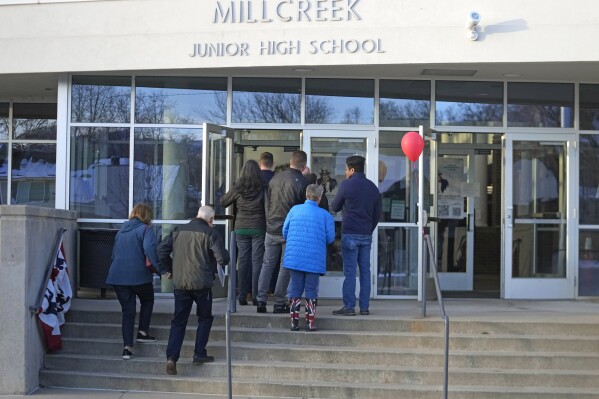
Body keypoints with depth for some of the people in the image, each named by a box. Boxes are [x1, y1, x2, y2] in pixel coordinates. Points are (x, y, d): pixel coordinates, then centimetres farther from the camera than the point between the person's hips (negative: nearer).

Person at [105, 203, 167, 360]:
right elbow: (149, 249, -22)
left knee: (127, 310, 7)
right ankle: (143, 332, 15)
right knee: (147, 300, 22)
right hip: (138, 275, -5)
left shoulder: (122, 230, 17)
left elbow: (114, 254, 23)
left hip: (118, 276, 5)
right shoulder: (146, 230, -4)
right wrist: (161, 269, -22)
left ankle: (127, 347, -1)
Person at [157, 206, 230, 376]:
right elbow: (222, 258, -13)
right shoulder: (211, 233, -6)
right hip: (202, 283, -3)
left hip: (180, 283, 4)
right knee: (205, 318, 16)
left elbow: (162, 249, 6)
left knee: (178, 321, 8)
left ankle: (172, 357, -4)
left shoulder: (178, 230, 8)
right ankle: (199, 354, 15)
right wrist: (224, 259, 10)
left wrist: (171, 269, 15)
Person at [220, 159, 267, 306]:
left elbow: (223, 202, 10)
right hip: (258, 228, -1)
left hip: (241, 228, 2)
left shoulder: (237, 188, -2)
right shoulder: (263, 188, -6)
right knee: (257, 261, 2)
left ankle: (242, 296, 7)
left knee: (242, 261, 6)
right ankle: (256, 296, 2)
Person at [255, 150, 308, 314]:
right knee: (286, 267, 5)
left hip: (271, 229, 4)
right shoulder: (302, 182, -11)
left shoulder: (275, 178, 5)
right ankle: (279, 303, 7)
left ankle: (261, 300, 7)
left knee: (267, 264, 11)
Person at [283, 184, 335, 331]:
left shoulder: (295, 210, 5)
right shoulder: (325, 215, -1)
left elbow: (285, 231, 9)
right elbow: (330, 238, -1)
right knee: (311, 290, 5)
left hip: (294, 257, 2)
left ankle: (294, 322, 9)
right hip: (314, 259, -2)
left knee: (295, 288, 9)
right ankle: (310, 323, 5)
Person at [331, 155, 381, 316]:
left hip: (350, 234, -5)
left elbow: (335, 207, 4)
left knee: (350, 272, -3)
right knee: (365, 271, 7)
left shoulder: (346, 185, -6)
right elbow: (377, 214, 14)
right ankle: (364, 307, 9)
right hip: (367, 235, 5)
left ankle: (349, 307, -4)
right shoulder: (373, 187, 11)